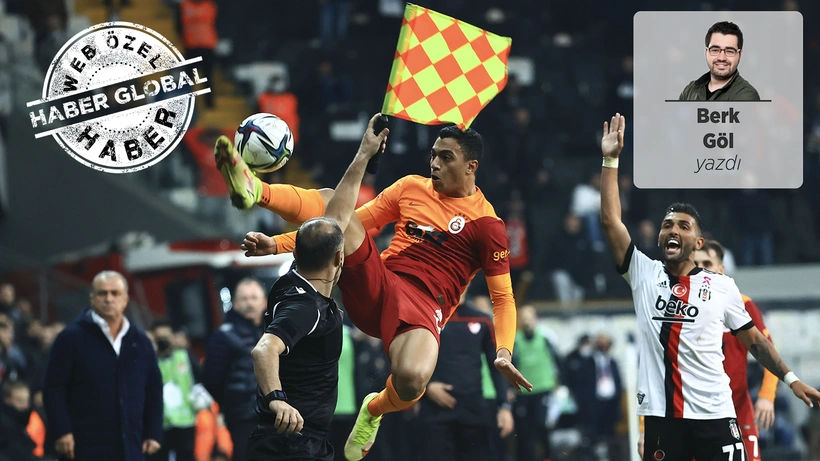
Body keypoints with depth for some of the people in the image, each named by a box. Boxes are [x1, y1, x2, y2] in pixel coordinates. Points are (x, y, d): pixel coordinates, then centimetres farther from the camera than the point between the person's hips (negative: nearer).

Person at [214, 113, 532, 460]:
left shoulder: (487, 223, 1)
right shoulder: (411, 188, 14)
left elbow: (503, 297, 2)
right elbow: (355, 221, 19)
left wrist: (503, 352, -17)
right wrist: (279, 245, 12)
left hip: (421, 307, -4)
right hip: (374, 285, 4)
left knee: (412, 379, -36)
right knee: (335, 203, -15)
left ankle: (374, 410, 0)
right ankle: (255, 191, -40)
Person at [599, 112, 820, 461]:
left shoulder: (722, 287, 8)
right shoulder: (644, 275, 8)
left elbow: (753, 339, 15)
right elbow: (610, 221, 3)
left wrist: (790, 378, 8)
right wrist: (610, 160, 0)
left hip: (713, 414, -1)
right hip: (661, 415, 1)